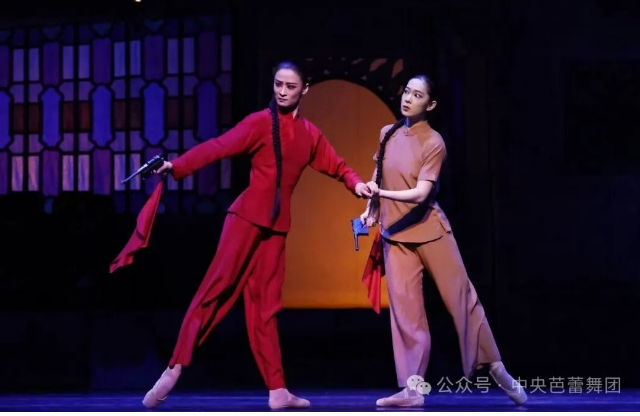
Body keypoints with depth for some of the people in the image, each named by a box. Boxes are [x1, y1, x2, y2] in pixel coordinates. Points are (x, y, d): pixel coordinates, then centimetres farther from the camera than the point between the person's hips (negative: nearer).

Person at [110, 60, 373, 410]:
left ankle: (277, 391, 4)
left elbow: (335, 165, 19)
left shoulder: (311, 134, 12)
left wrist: (357, 184, -2)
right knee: (216, 288, -11)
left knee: (265, 306, 6)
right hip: (248, 216, -4)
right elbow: (219, 146, -13)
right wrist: (177, 165, -25)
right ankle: (174, 370, -13)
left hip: (278, 226, 5)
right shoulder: (260, 122, -3)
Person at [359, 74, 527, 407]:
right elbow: (377, 176, 20)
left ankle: (497, 369, 14)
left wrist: (382, 193, -25)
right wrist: (371, 210, 10)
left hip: (429, 231, -4)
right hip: (393, 234, 4)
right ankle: (412, 389, 0)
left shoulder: (433, 143, -11)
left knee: (461, 298, 2)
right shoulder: (387, 134, 4)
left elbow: (420, 193, -20)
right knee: (404, 308, -1)